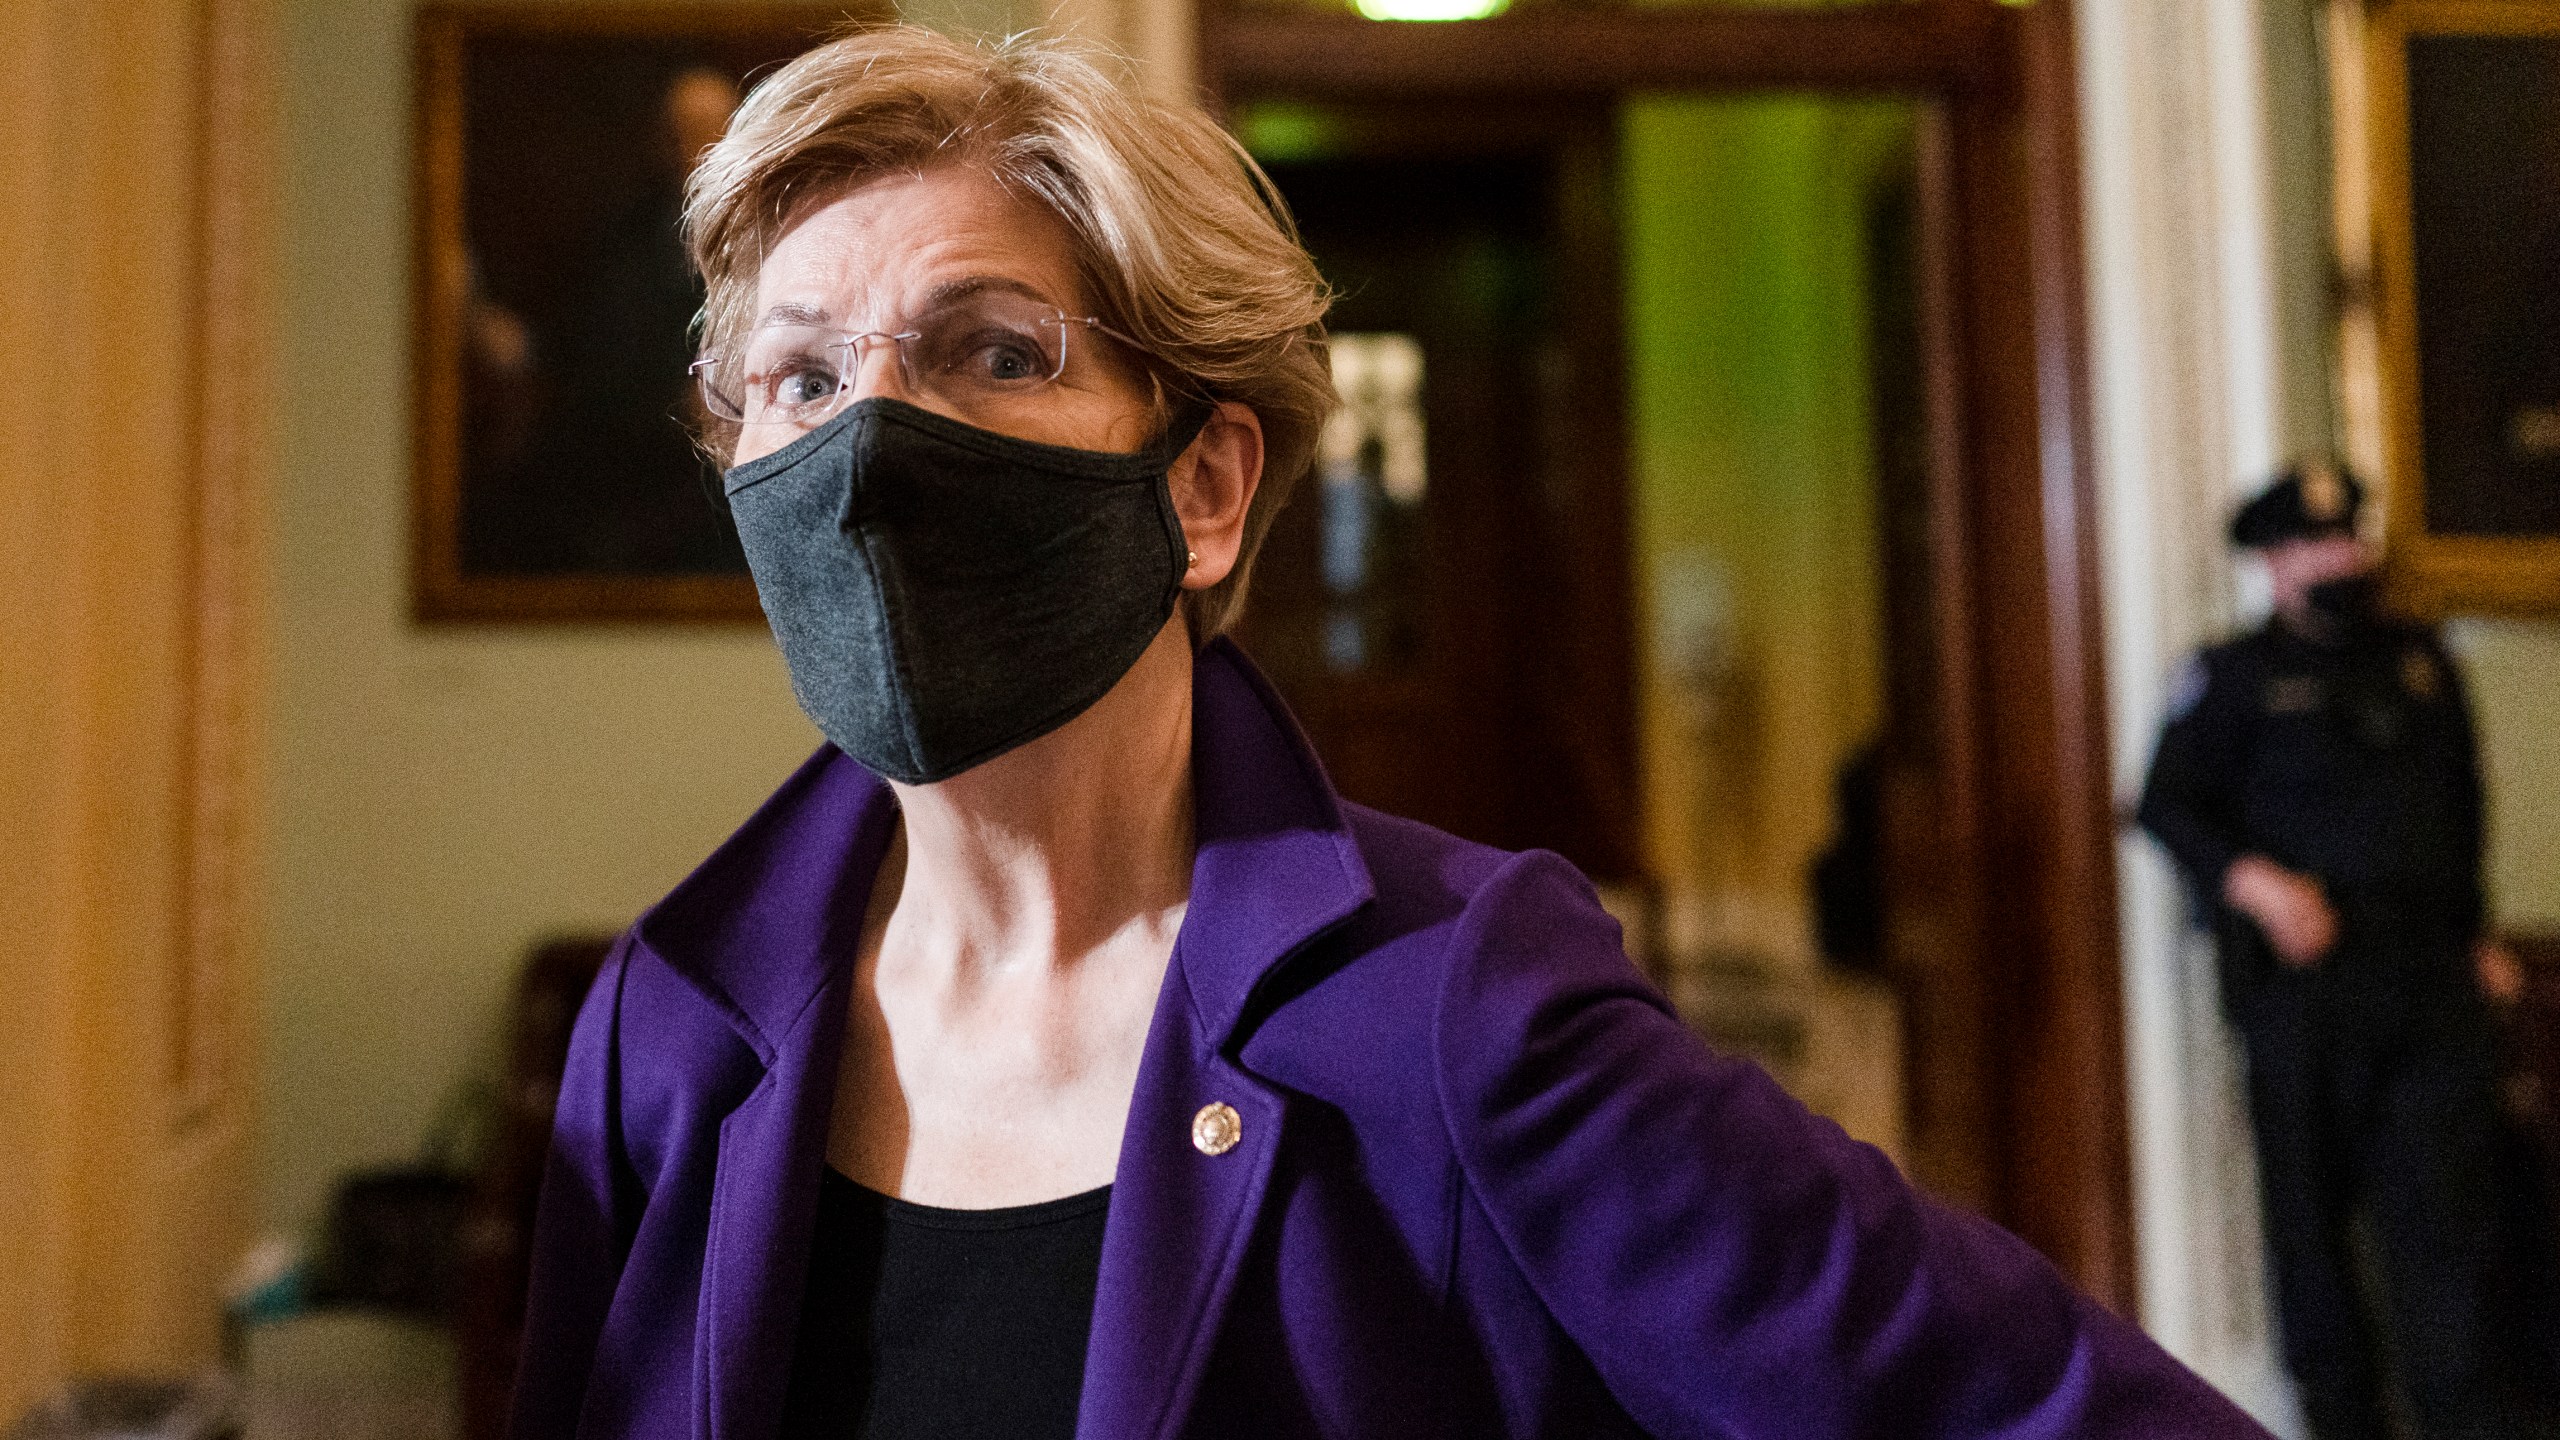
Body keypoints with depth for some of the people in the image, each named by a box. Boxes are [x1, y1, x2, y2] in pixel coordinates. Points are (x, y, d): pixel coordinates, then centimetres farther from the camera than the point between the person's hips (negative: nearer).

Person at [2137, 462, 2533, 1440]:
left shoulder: (2421, 661, 15)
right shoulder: (2237, 678, 0)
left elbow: (2461, 810, 22)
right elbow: (2167, 805, -3)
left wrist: (2473, 935, 17)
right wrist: (2257, 881, -17)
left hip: (2431, 979, 3)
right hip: (2303, 983, -3)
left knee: (2442, 1207, 0)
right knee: (2312, 1209, 6)